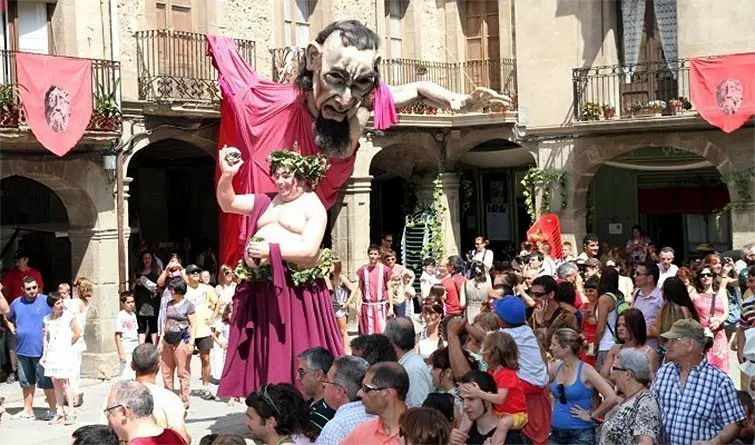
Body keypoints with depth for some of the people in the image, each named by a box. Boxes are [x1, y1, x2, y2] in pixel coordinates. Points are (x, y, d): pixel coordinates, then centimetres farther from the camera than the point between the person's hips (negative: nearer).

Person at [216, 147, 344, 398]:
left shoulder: (314, 207, -2)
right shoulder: (266, 203, 17)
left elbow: (310, 249, -13)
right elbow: (227, 204, 17)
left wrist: (272, 250, -17)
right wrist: (227, 176, 0)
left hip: (296, 287, -6)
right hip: (262, 285, 6)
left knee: (296, 349, -8)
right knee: (264, 350, 5)